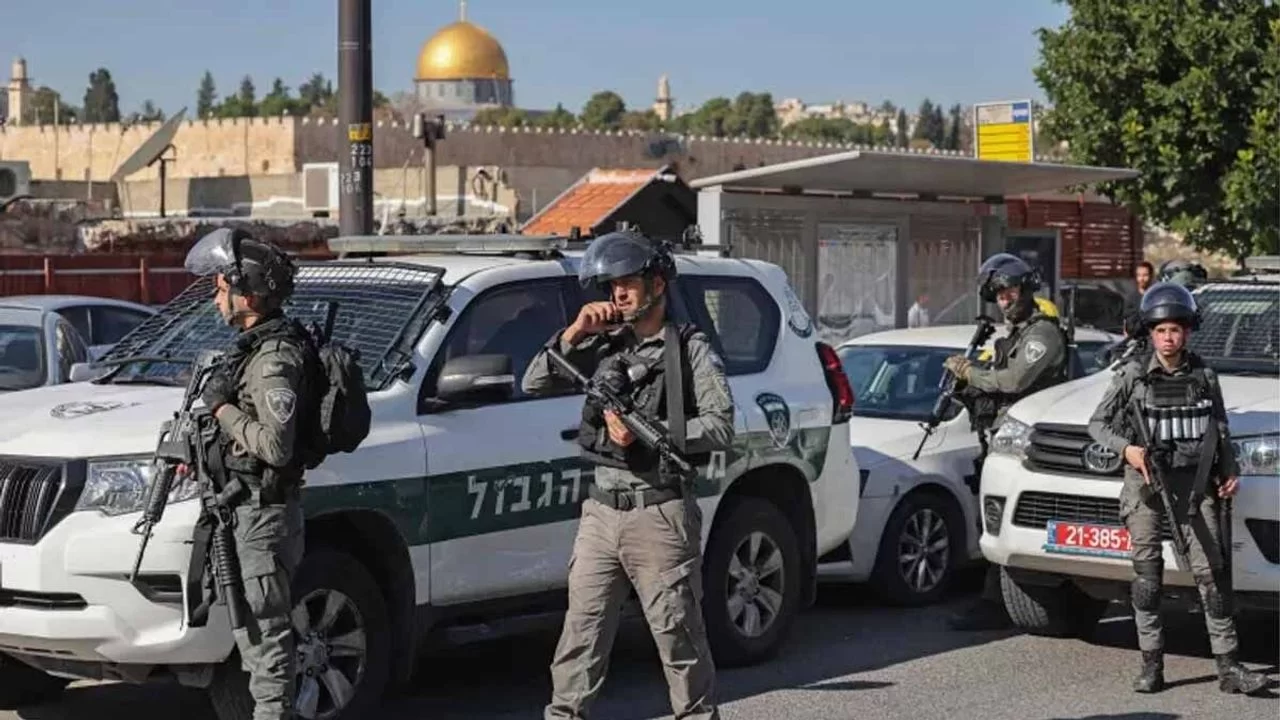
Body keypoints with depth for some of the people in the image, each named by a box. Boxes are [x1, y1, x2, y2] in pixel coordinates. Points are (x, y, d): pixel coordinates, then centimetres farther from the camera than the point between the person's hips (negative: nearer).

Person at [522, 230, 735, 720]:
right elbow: (534, 384, 11)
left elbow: (720, 427, -9)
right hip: (601, 511, 5)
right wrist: (574, 333, -1)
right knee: (581, 635, 5)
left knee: (680, 638, 1)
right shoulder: (604, 344, 13)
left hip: (660, 516, -4)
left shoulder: (690, 349, 0)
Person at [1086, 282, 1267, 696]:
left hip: (1194, 482, 1)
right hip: (1145, 480, -1)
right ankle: (1151, 665, 5)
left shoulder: (1204, 376, 7)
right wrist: (1126, 448, -14)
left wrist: (1229, 471, 5)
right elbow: (1097, 423, 2)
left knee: (1211, 571, -5)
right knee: (1147, 571, 0)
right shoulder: (1133, 375, 0)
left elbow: (1220, 430, 17)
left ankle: (1228, 665, -3)